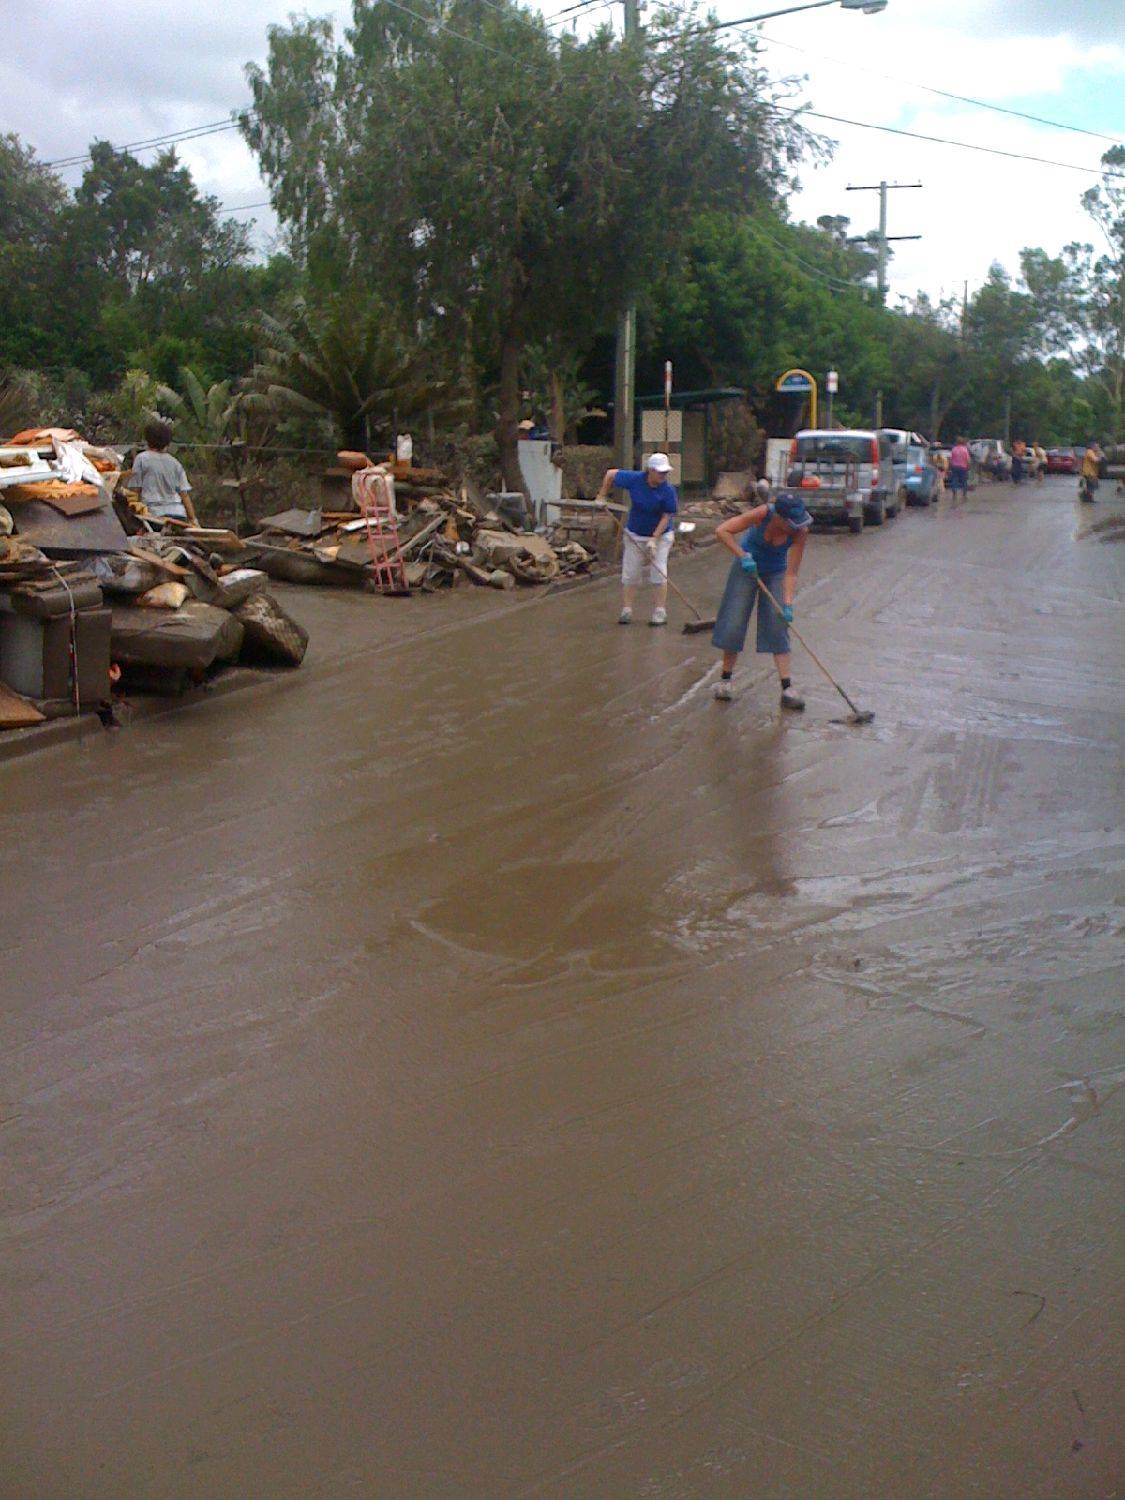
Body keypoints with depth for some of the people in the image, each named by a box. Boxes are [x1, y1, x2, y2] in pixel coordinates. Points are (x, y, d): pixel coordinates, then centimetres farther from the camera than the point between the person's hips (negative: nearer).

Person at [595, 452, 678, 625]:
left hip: (661, 535, -2)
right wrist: (601, 496, 4)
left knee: (659, 573, -8)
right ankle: (626, 611, 8)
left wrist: (654, 539, -22)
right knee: (629, 573, 2)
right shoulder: (634, 479, -14)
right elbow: (610, 473, 1)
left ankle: (660, 613, -3)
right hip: (635, 534, 2)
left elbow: (666, 517, -15)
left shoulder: (668, 490, -18)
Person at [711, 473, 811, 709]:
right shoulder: (762, 514, -31)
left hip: (775, 572, 1)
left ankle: (787, 689, -8)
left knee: (778, 626, -6)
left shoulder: (800, 531, -27)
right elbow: (722, 531, -27)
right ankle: (725, 679, 15)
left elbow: (791, 573, -24)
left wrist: (788, 604, -32)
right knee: (733, 624, -1)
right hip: (747, 567, -1)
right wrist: (743, 556, -33)